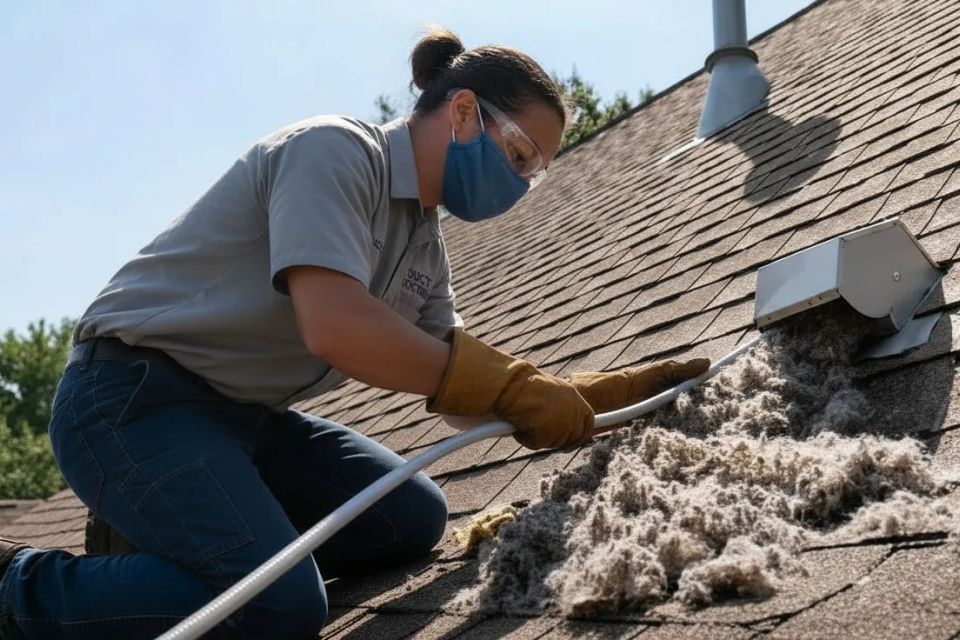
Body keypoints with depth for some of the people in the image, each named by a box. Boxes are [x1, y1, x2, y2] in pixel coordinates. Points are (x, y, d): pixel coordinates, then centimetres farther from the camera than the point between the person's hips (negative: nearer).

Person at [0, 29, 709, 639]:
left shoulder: (424, 241, 10)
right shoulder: (336, 151, -16)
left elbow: (469, 402, 11)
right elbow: (336, 328, -30)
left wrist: (633, 387, 3)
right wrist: (512, 387, -23)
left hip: (248, 416, 10)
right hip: (135, 396, -9)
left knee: (415, 519, 6)